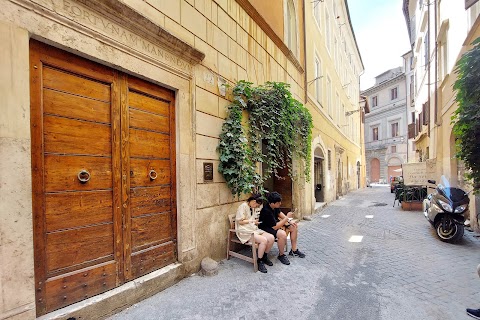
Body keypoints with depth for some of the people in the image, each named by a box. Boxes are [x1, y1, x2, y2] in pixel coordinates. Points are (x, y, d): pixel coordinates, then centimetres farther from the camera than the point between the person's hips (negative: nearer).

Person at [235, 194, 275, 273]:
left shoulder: (253, 208, 15)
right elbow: (240, 221, -13)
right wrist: (251, 221, -11)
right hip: (245, 231, -8)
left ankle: (264, 257, 11)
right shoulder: (243, 206, -11)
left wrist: (256, 222, 5)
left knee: (271, 238, -12)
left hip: (254, 229, 8)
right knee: (264, 240, -28)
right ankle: (259, 262, -9)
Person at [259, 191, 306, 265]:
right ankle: (281, 255, -7)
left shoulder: (275, 206, -10)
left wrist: (290, 221, 0)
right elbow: (275, 227, -31)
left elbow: (279, 213, 11)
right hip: (267, 228, -9)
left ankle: (294, 250, 17)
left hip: (275, 222, 9)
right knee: (282, 234, -34)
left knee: (294, 227, 4)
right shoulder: (266, 211, -34)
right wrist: (287, 218, -28)